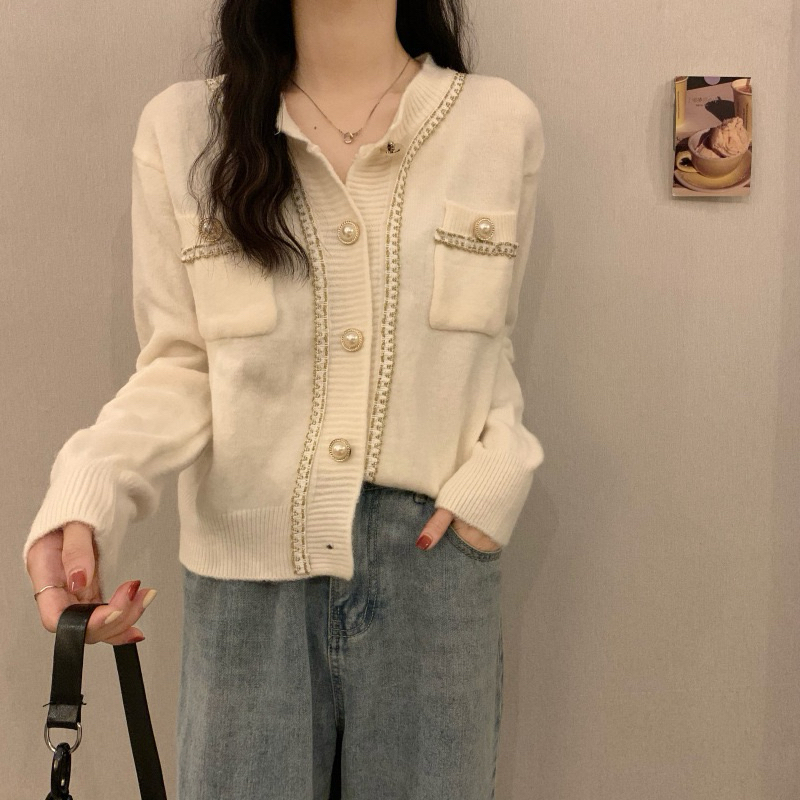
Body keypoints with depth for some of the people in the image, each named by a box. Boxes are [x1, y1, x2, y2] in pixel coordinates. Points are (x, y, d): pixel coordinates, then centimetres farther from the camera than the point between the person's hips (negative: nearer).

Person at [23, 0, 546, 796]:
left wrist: (493, 479, -7)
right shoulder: (181, 126, -1)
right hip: (247, 565, 0)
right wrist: (87, 495, -19)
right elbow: (178, 367, -2)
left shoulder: (500, 121, 2)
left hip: (433, 559, 1)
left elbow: (489, 348, 10)